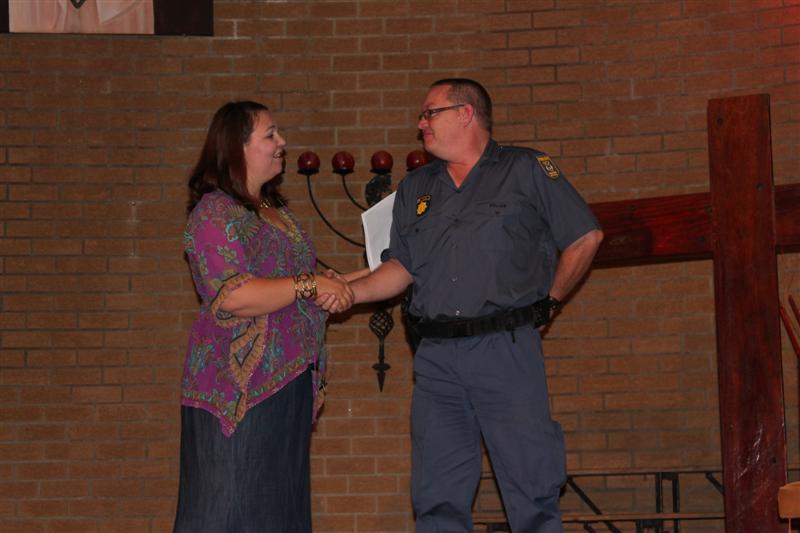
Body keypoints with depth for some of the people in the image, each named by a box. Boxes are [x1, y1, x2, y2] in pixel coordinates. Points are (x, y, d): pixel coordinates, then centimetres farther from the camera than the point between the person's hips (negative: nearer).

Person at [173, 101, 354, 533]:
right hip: (239, 388, -9)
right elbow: (232, 296, -23)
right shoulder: (214, 213, -11)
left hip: (288, 382, 9)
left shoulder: (276, 211, 17)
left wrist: (332, 288, 16)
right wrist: (308, 286, -20)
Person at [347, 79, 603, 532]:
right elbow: (401, 267, 16)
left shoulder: (527, 170, 4)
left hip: (507, 348, -4)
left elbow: (586, 237, 4)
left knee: (532, 488, -4)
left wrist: (548, 301, 4)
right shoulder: (416, 188, 18)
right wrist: (349, 291, 0)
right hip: (436, 356, 5)